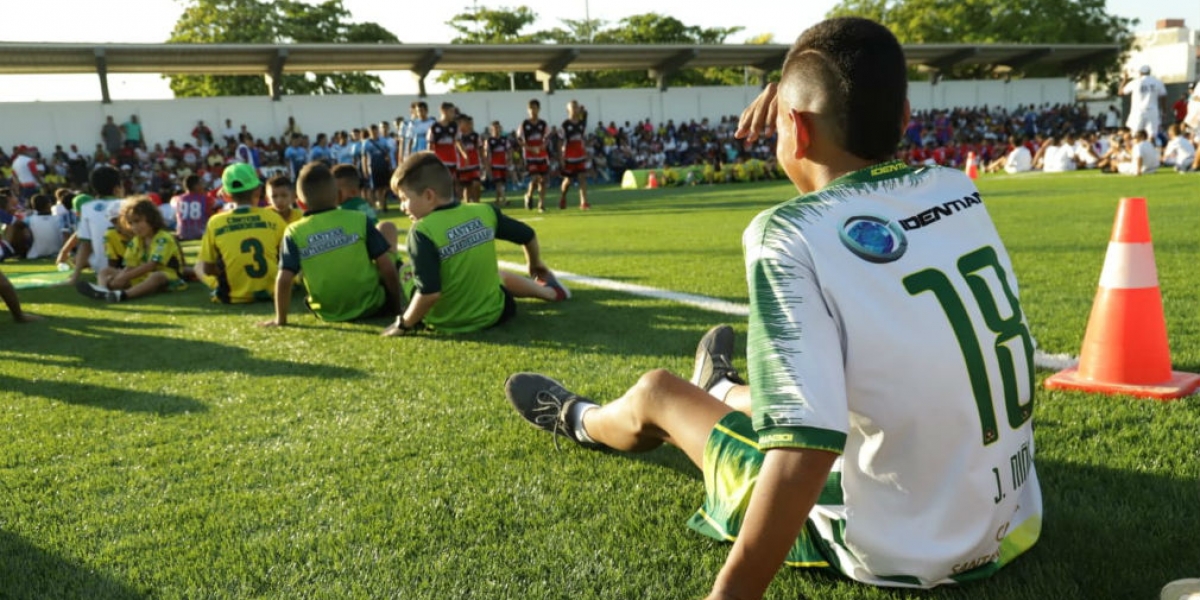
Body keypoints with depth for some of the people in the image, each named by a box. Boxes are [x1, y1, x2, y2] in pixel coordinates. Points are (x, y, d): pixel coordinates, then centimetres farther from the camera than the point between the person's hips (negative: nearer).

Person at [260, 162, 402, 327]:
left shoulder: (295, 233, -8)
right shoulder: (359, 220, -9)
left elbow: (284, 279, -14)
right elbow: (388, 268, -10)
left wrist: (280, 318, -1)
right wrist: (397, 307, 2)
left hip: (330, 315, 2)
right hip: (372, 306, -2)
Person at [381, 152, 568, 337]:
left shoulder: (423, 231, -24)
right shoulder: (484, 212, -9)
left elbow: (430, 292, -31)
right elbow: (528, 235, 4)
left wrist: (403, 324, -17)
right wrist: (535, 265, 25)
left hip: (447, 323, -4)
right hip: (493, 313, 4)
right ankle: (550, 291, 49)